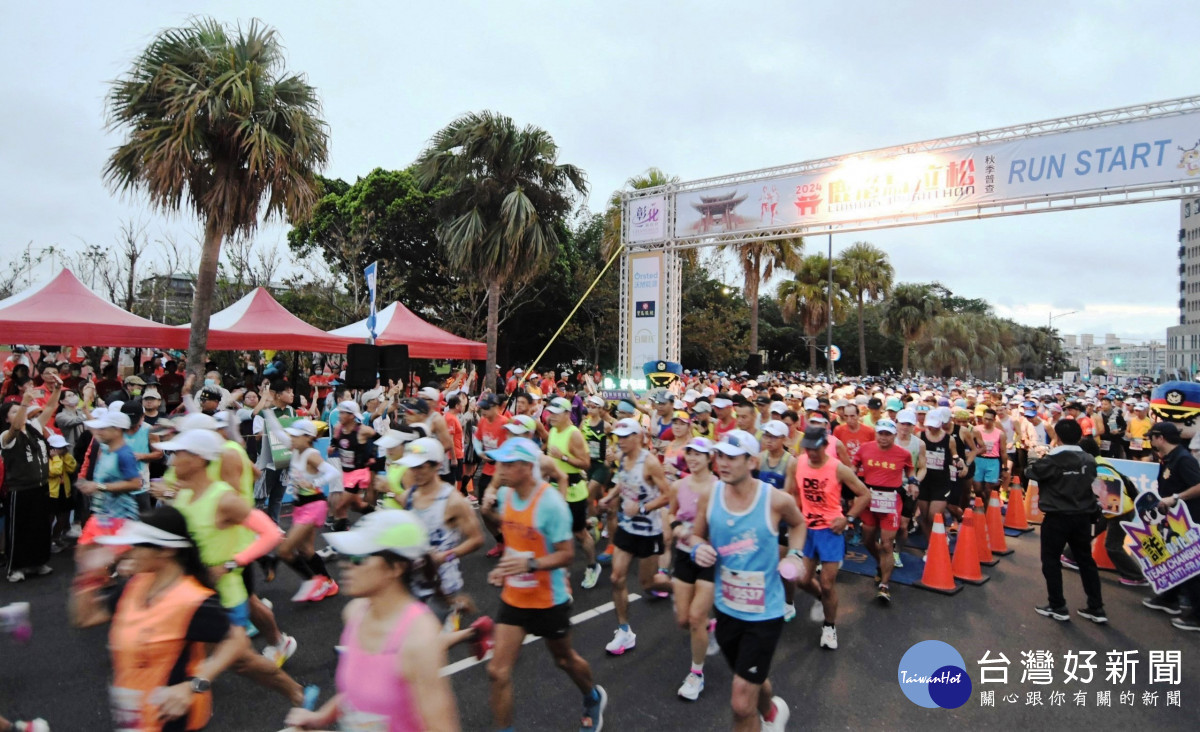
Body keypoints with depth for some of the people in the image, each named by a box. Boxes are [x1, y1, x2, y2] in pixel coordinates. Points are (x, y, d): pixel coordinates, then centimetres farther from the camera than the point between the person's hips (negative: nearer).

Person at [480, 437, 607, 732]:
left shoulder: (550, 503, -26)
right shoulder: (505, 494, -6)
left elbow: (567, 555, -23)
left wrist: (530, 564, -37)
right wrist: (503, 567, -1)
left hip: (548, 600, -5)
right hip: (513, 597, 5)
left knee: (564, 659, 20)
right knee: (498, 671, -1)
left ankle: (594, 698, 50)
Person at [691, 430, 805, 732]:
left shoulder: (777, 500, -19)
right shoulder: (709, 496, -11)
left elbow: (798, 524, 5)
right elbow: (697, 535, 5)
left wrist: (793, 554, -11)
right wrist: (698, 549, -17)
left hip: (764, 613, -4)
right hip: (726, 608, 4)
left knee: (742, 705, -5)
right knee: (753, 680, 29)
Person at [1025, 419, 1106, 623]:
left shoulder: (1052, 459, -15)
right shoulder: (1089, 460, 1)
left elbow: (1030, 472, -3)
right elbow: (1090, 481, 13)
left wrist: (1038, 460, 14)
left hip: (1057, 517, -5)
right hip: (1083, 516, 5)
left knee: (1051, 561, 6)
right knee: (1086, 560, 15)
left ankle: (1057, 607, 10)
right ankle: (1096, 608, 20)